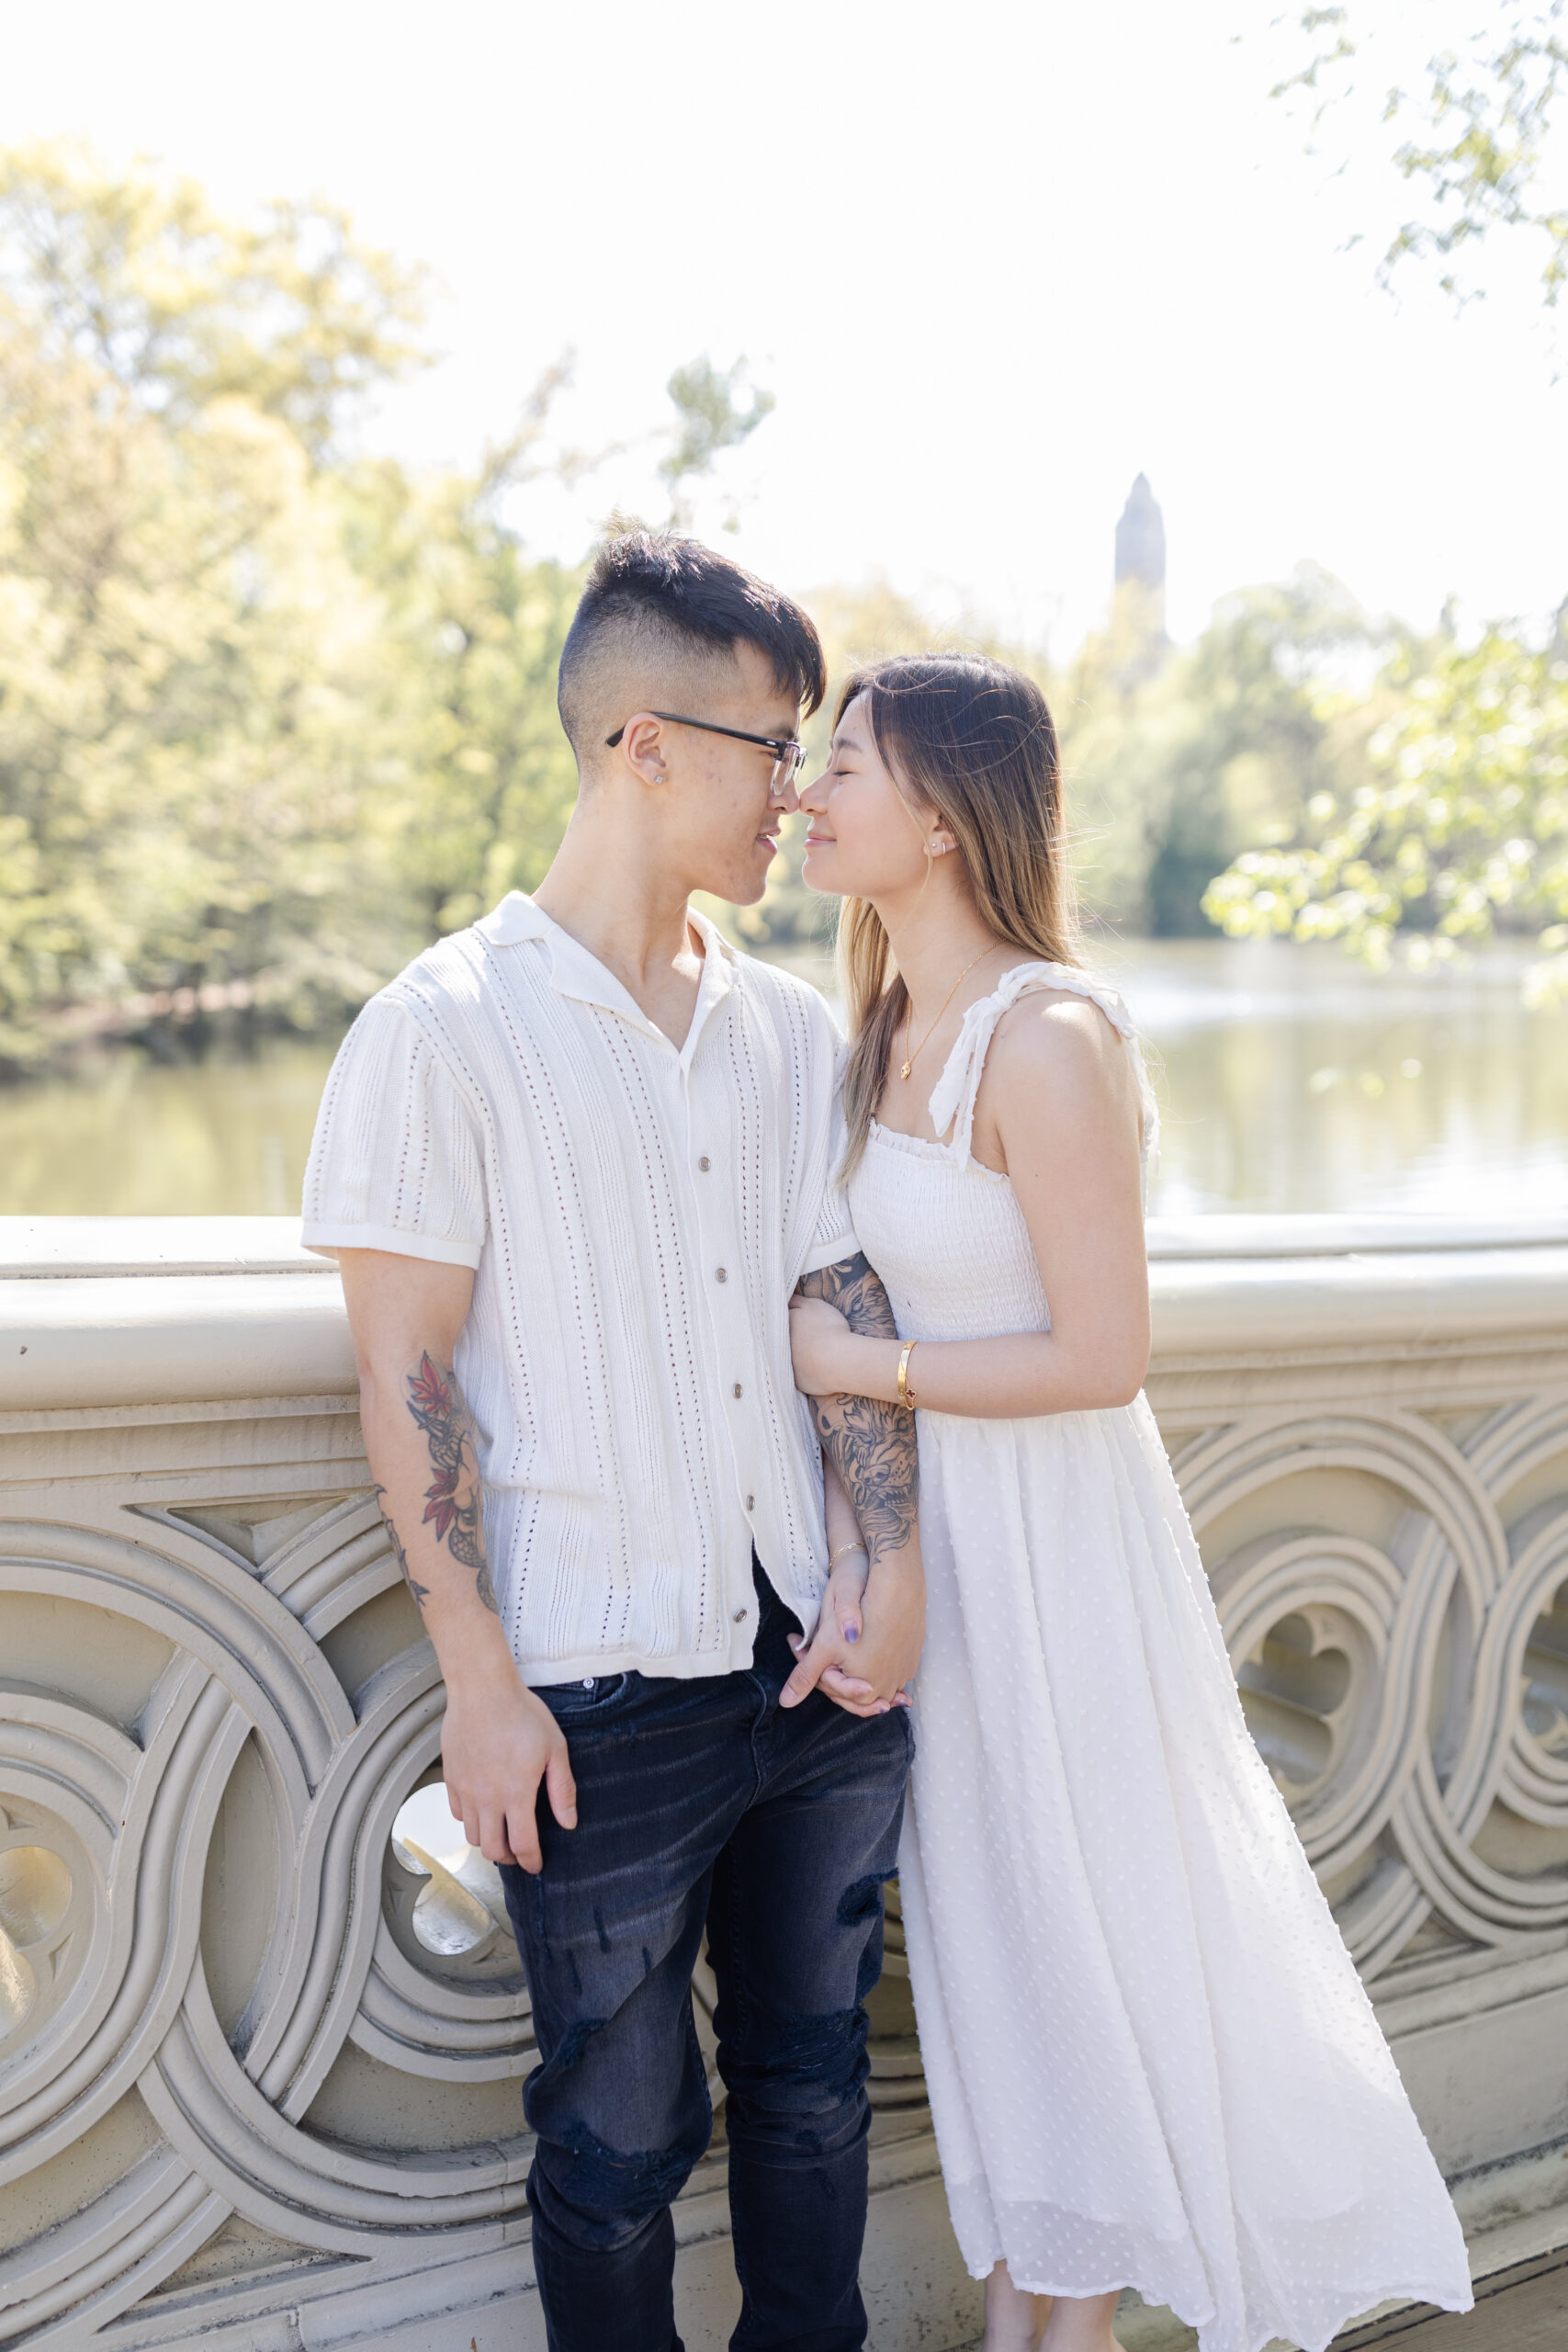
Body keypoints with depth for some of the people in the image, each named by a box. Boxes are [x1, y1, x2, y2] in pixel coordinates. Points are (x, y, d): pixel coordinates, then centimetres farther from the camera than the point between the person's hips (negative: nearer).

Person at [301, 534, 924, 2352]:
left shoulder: (792, 1030, 8)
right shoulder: (443, 1029, -9)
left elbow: (851, 1307, 7)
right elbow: (404, 1379, -9)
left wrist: (891, 1566, -5)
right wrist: (480, 1683, -11)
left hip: (820, 1665, 5)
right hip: (604, 1700, -5)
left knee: (812, 2082, 20)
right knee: (621, 2136, 11)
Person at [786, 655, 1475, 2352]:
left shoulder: (1046, 1039, -22)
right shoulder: (886, 1030, 3)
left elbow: (1101, 1357, -23)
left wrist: (862, 1367, -16)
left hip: (1052, 1534, -8)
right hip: (931, 1524, 8)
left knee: (1084, 1918, 11)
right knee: (981, 1921, 19)